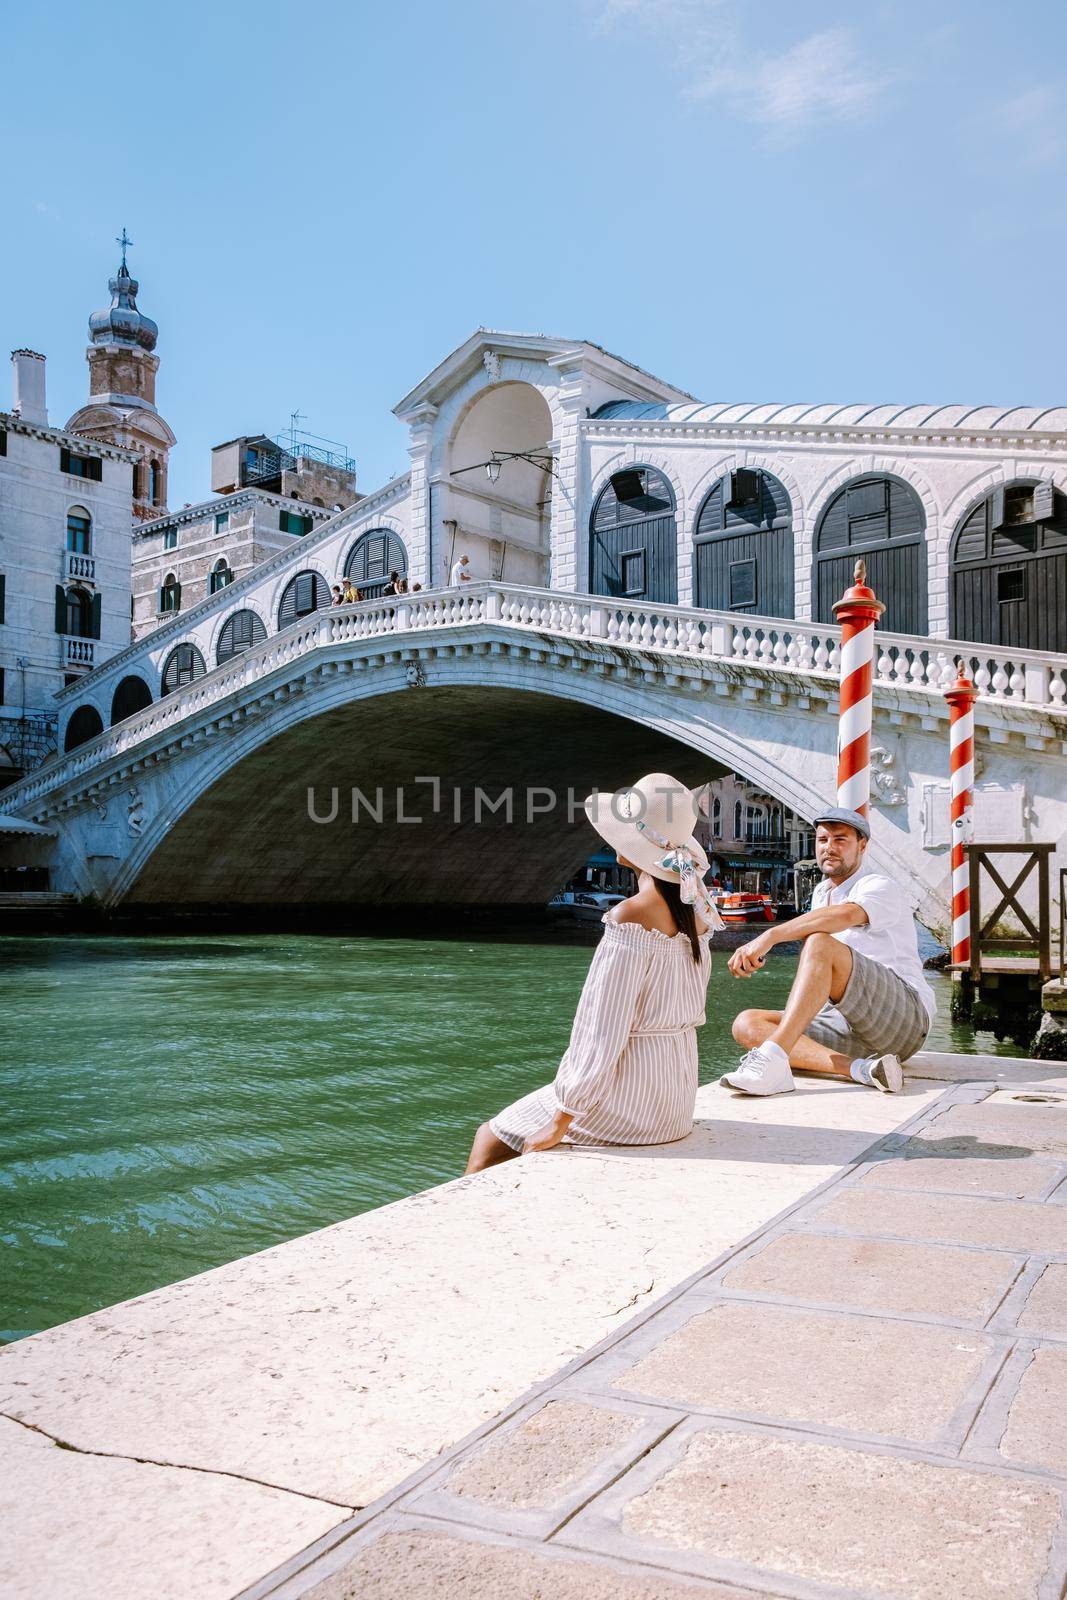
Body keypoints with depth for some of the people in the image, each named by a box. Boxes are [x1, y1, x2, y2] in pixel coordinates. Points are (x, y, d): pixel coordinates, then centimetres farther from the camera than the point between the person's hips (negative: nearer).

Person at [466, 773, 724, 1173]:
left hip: (627, 1102, -9)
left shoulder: (630, 918, -22)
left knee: (489, 1143, 10)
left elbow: (605, 1033, -22)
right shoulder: (694, 911, 1)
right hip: (675, 1098, 9)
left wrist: (560, 1121, -16)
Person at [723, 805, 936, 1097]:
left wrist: (768, 937, -39)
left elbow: (844, 915, -30)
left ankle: (773, 1057, -44)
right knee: (746, 1024, -11)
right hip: (845, 1023, 8)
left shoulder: (880, 886, -5)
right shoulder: (821, 893, 21)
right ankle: (860, 1069, -32)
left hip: (905, 1015, -8)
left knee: (820, 944, -30)